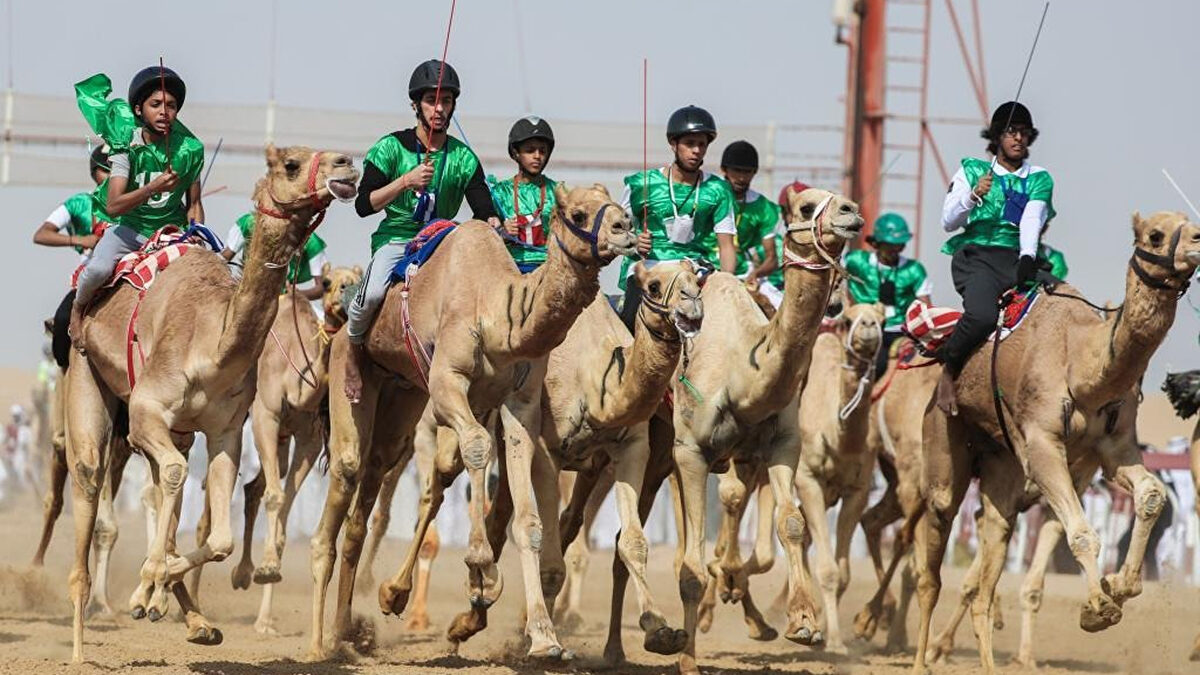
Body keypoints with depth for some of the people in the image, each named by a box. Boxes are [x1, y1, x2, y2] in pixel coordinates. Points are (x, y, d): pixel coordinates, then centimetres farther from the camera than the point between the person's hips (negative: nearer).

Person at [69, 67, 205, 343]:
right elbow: (113, 206, -25)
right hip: (130, 227, -3)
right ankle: (78, 308, 2)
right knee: (99, 268, -32)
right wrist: (152, 188, -38)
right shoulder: (128, 147, -15)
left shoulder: (190, 149, -7)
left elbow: (194, 204, 5)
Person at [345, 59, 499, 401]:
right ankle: (354, 350, -4)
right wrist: (406, 181, -17)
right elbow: (363, 204, -5)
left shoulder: (463, 158, 9)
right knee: (373, 291, -34)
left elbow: (484, 209, 2)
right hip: (395, 238, -3)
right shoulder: (392, 148, 2)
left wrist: (492, 223, -22)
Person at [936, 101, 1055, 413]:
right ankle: (948, 373, -11)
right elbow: (948, 221, 7)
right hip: (976, 255, -3)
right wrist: (973, 196, -12)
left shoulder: (1039, 179, 17)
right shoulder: (972, 170, 15)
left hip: (1018, 258, 3)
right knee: (982, 315, -34)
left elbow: (1032, 220, -2)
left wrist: (1028, 257, -21)